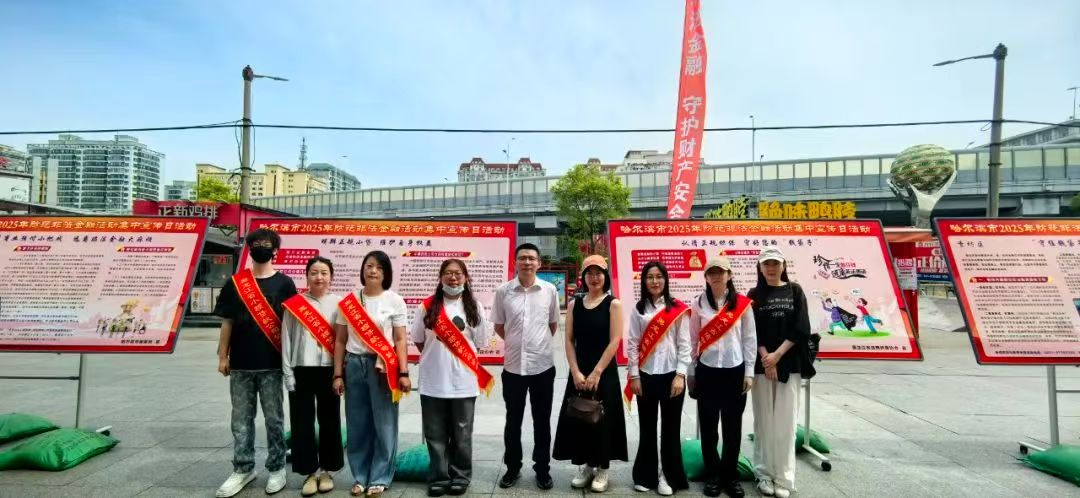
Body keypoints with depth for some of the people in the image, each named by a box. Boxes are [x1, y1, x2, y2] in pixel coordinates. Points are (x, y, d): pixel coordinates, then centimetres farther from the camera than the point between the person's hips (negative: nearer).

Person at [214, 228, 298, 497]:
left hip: (272, 363, -2)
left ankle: (277, 468, 18)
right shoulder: (235, 283, 6)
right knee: (241, 418, 10)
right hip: (241, 363, 2)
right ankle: (243, 469, 23)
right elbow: (227, 322, 8)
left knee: (274, 419, 6)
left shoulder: (284, 284, 0)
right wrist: (222, 356, 4)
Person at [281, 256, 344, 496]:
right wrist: (288, 373, -1)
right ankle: (310, 472, 20)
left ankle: (327, 470, 24)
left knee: (329, 421, 9)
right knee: (302, 423, 6)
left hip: (329, 370, 0)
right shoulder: (294, 303, 1)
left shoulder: (339, 303, -1)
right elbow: (286, 340, 3)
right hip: (302, 370, 1)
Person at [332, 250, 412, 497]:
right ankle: (360, 476, 24)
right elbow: (340, 341, 8)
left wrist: (403, 372, -9)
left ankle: (379, 478, 17)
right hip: (354, 365, 2)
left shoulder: (395, 301, -1)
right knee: (357, 425, 9)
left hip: (383, 366, -2)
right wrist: (338, 374, 3)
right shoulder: (348, 301, 6)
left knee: (384, 424, 3)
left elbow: (401, 340, -2)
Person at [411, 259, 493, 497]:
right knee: (435, 434, 10)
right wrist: (435, 358, 2)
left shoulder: (475, 307, 1)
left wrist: (459, 358, 1)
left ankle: (460, 477, 26)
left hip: (463, 381, 0)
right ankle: (438, 478, 24)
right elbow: (418, 340, 8)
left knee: (461, 434, 11)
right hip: (433, 381, 1)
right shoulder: (428, 306, 2)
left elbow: (479, 341, 5)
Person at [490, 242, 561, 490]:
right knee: (513, 421, 13)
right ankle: (512, 468, 30)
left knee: (542, 421, 11)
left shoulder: (550, 290, -2)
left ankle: (542, 469, 27)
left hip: (543, 365, 0)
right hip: (513, 365, 0)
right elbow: (499, 326, 7)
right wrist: (518, 343, 9)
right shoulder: (503, 291, -4)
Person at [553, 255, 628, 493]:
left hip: (604, 372, -3)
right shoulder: (574, 305, 6)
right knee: (578, 418, 7)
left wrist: (596, 372, -15)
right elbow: (569, 341, 3)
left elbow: (615, 341, -10)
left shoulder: (613, 304, -4)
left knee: (602, 419, 2)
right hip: (579, 372, 3)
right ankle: (584, 466, 24)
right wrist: (576, 372, -8)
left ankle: (602, 469, 19)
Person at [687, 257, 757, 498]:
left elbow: (750, 339, 1)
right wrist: (690, 372, 5)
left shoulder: (742, 303, -2)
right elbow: (693, 340, 4)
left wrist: (749, 372, -1)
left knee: (733, 426, 9)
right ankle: (712, 475, 23)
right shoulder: (698, 303, 0)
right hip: (707, 370, 1)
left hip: (735, 370, 0)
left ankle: (731, 476, 23)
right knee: (708, 425, 9)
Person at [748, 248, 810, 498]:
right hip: (761, 365, 0)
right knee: (764, 420, 4)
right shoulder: (755, 295, 5)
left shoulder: (795, 291, 5)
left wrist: (777, 355, -11)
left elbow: (801, 329, -3)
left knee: (785, 421, 1)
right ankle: (764, 473, 15)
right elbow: (752, 333, -1)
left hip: (789, 365, 0)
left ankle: (784, 477, 11)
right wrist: (766, 360, -11)